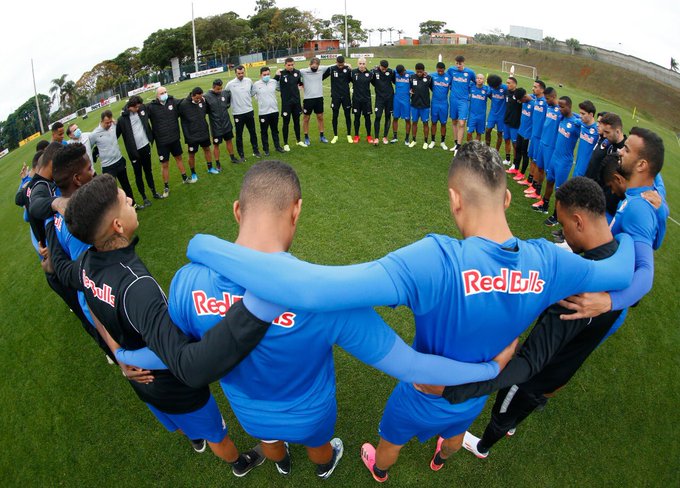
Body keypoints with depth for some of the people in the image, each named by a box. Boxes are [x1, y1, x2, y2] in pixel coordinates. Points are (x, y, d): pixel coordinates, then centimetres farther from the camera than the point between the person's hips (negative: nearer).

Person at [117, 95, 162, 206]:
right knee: (138, 174, 9)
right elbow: (116, 134, -10)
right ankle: (144, 198, 20)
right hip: (134, 151, -4)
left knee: (148, 171, 19)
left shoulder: (142, 109, -5)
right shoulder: (122, 119, -16)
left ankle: (154, 192, 34)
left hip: (145, 146, 4)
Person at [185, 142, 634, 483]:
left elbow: (307, 288, -58)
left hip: (422, 398, -3)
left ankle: (379, 471, 69)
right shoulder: (549, 262, -30)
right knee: (455, 433, 41)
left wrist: (204, 245, -49)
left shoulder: (437, 262, -47)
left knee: (392, 438, 35)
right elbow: (622, 271, -9)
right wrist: (629, 235, 14)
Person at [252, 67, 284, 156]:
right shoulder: (256, 84, -7)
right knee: (264, 132, 7)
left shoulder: (274, 82, 2)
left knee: (275, 130, 16)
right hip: (263, 112, -2)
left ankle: (277, 146, 29)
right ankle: (266, 149, 18)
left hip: (274, 111, 3)